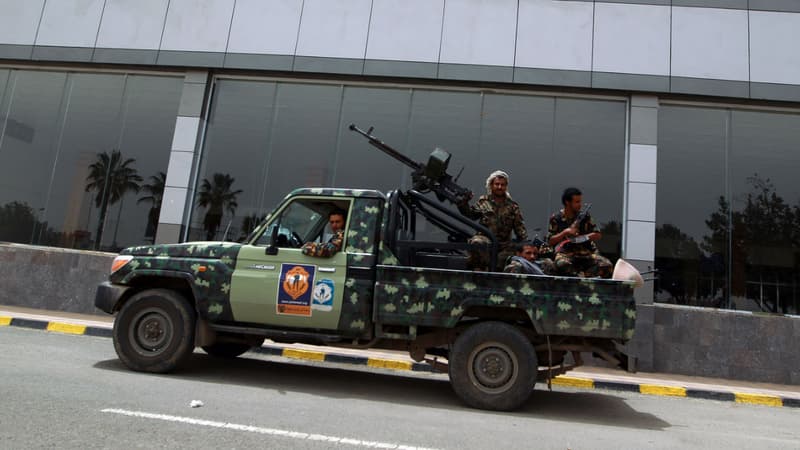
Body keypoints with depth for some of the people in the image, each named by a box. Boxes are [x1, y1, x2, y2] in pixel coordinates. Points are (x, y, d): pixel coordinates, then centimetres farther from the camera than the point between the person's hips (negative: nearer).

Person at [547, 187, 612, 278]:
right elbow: (550, 241, 6)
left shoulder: (585, 216, 13)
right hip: (566, 253, -3)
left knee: (607, 265, -25)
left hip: (586, 252, 3)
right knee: (561, 265, -40)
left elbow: (598, 235, 14)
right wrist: (565, 233, -9)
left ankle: (579, 276, -29)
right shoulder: (556, 218, 7)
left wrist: (581, 237, -3)